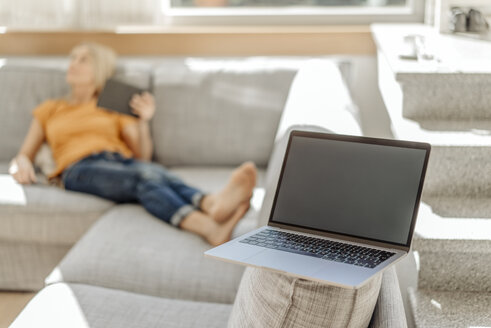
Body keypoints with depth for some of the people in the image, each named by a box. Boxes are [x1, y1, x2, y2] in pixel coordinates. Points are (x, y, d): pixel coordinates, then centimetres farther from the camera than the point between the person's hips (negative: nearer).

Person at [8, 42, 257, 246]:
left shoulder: (116, 106, 29)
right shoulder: (49, 109, 30)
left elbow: (143, 156, 19)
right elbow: (23, 155, 24)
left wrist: (143, 121, 2)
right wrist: (20, 164, 0)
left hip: (122, 161, 3)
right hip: (80, 169, -3)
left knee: (157, 172, -37)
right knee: (144, 176, -37)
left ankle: (214, 205, -69)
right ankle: (212, 229, -66)